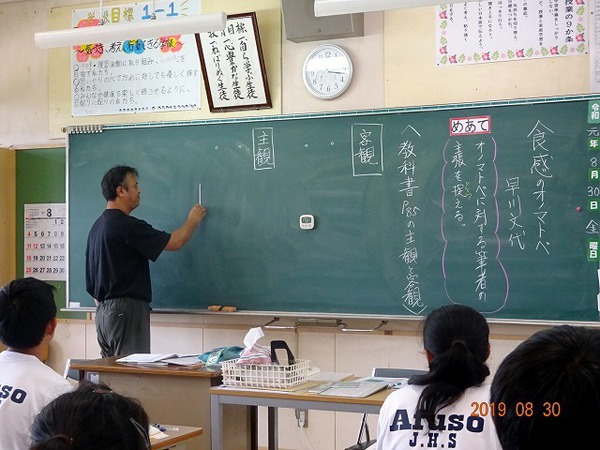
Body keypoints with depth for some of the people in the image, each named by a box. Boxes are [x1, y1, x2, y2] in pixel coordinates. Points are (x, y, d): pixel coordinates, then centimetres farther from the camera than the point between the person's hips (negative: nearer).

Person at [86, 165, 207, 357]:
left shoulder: (98, 226, 13)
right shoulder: (127, 225, -16)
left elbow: (92, 278, 18)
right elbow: (174, 242, -12)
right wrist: (193, 220, 6)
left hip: (103, 311, 10)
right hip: (126, 309, -10)